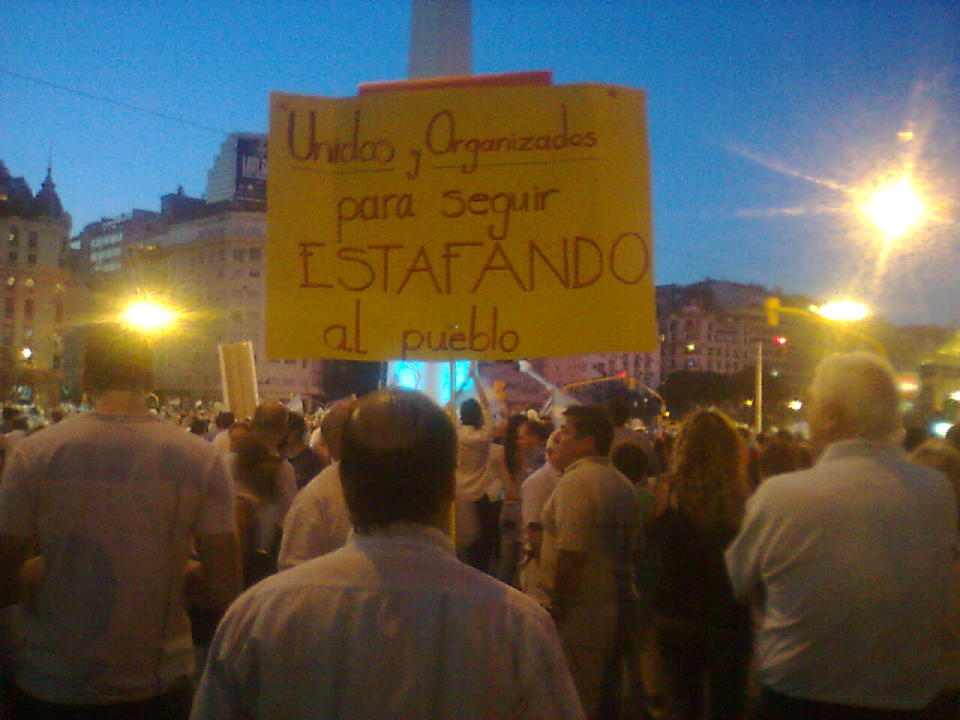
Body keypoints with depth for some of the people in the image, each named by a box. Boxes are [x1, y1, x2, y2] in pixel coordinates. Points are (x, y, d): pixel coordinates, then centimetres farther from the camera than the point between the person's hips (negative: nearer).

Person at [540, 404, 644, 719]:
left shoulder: (575, 482, -18)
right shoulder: (622, 484, 11)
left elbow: (571, 555, -23)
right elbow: (634, 548, 16)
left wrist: (557, 611, -16)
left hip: (581, 613, -9)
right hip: (619, 607, 9)